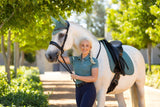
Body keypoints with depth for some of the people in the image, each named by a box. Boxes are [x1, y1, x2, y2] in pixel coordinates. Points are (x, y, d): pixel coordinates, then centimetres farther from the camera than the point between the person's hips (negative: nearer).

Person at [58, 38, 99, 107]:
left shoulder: (93, 61, -6)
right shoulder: (75, 59, 10)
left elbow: (94, 78, -14)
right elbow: (60, 58, 0)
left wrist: (77, 77, -13)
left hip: (89, 90, -6)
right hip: (78, 90, 6)